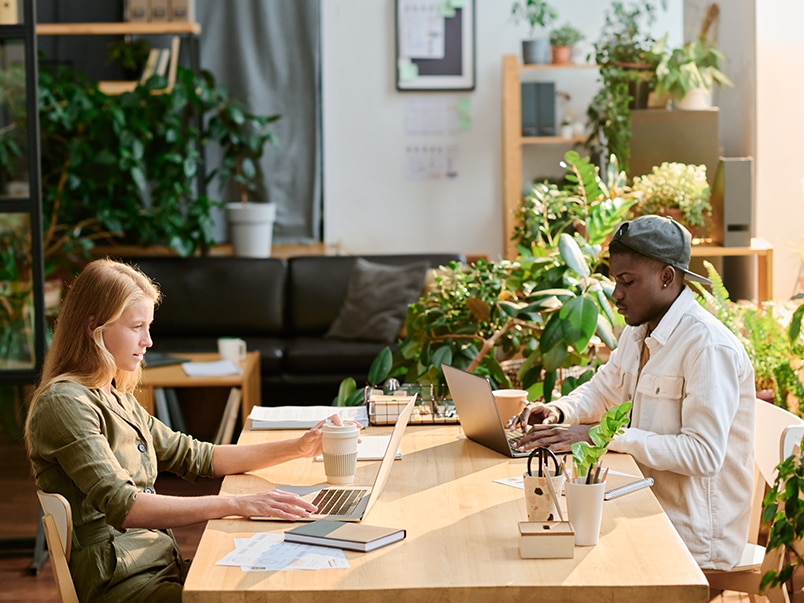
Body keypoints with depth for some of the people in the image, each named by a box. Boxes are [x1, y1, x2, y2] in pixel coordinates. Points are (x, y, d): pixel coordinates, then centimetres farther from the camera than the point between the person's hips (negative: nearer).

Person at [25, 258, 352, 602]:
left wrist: (298, 448, 10)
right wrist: (236, 504, -30)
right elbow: (122, 507, -24)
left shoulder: (117, 398, 17)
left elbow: (195, 458, 19)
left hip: (160, 565, 9)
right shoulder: (65, 403, -13)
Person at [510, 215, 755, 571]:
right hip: (650, 510, 8)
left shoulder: (709, 347, -20)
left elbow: (703, 453, -26)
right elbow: (603, 391, 24)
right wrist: (558, 412, 2)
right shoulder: (637, 332, 9)